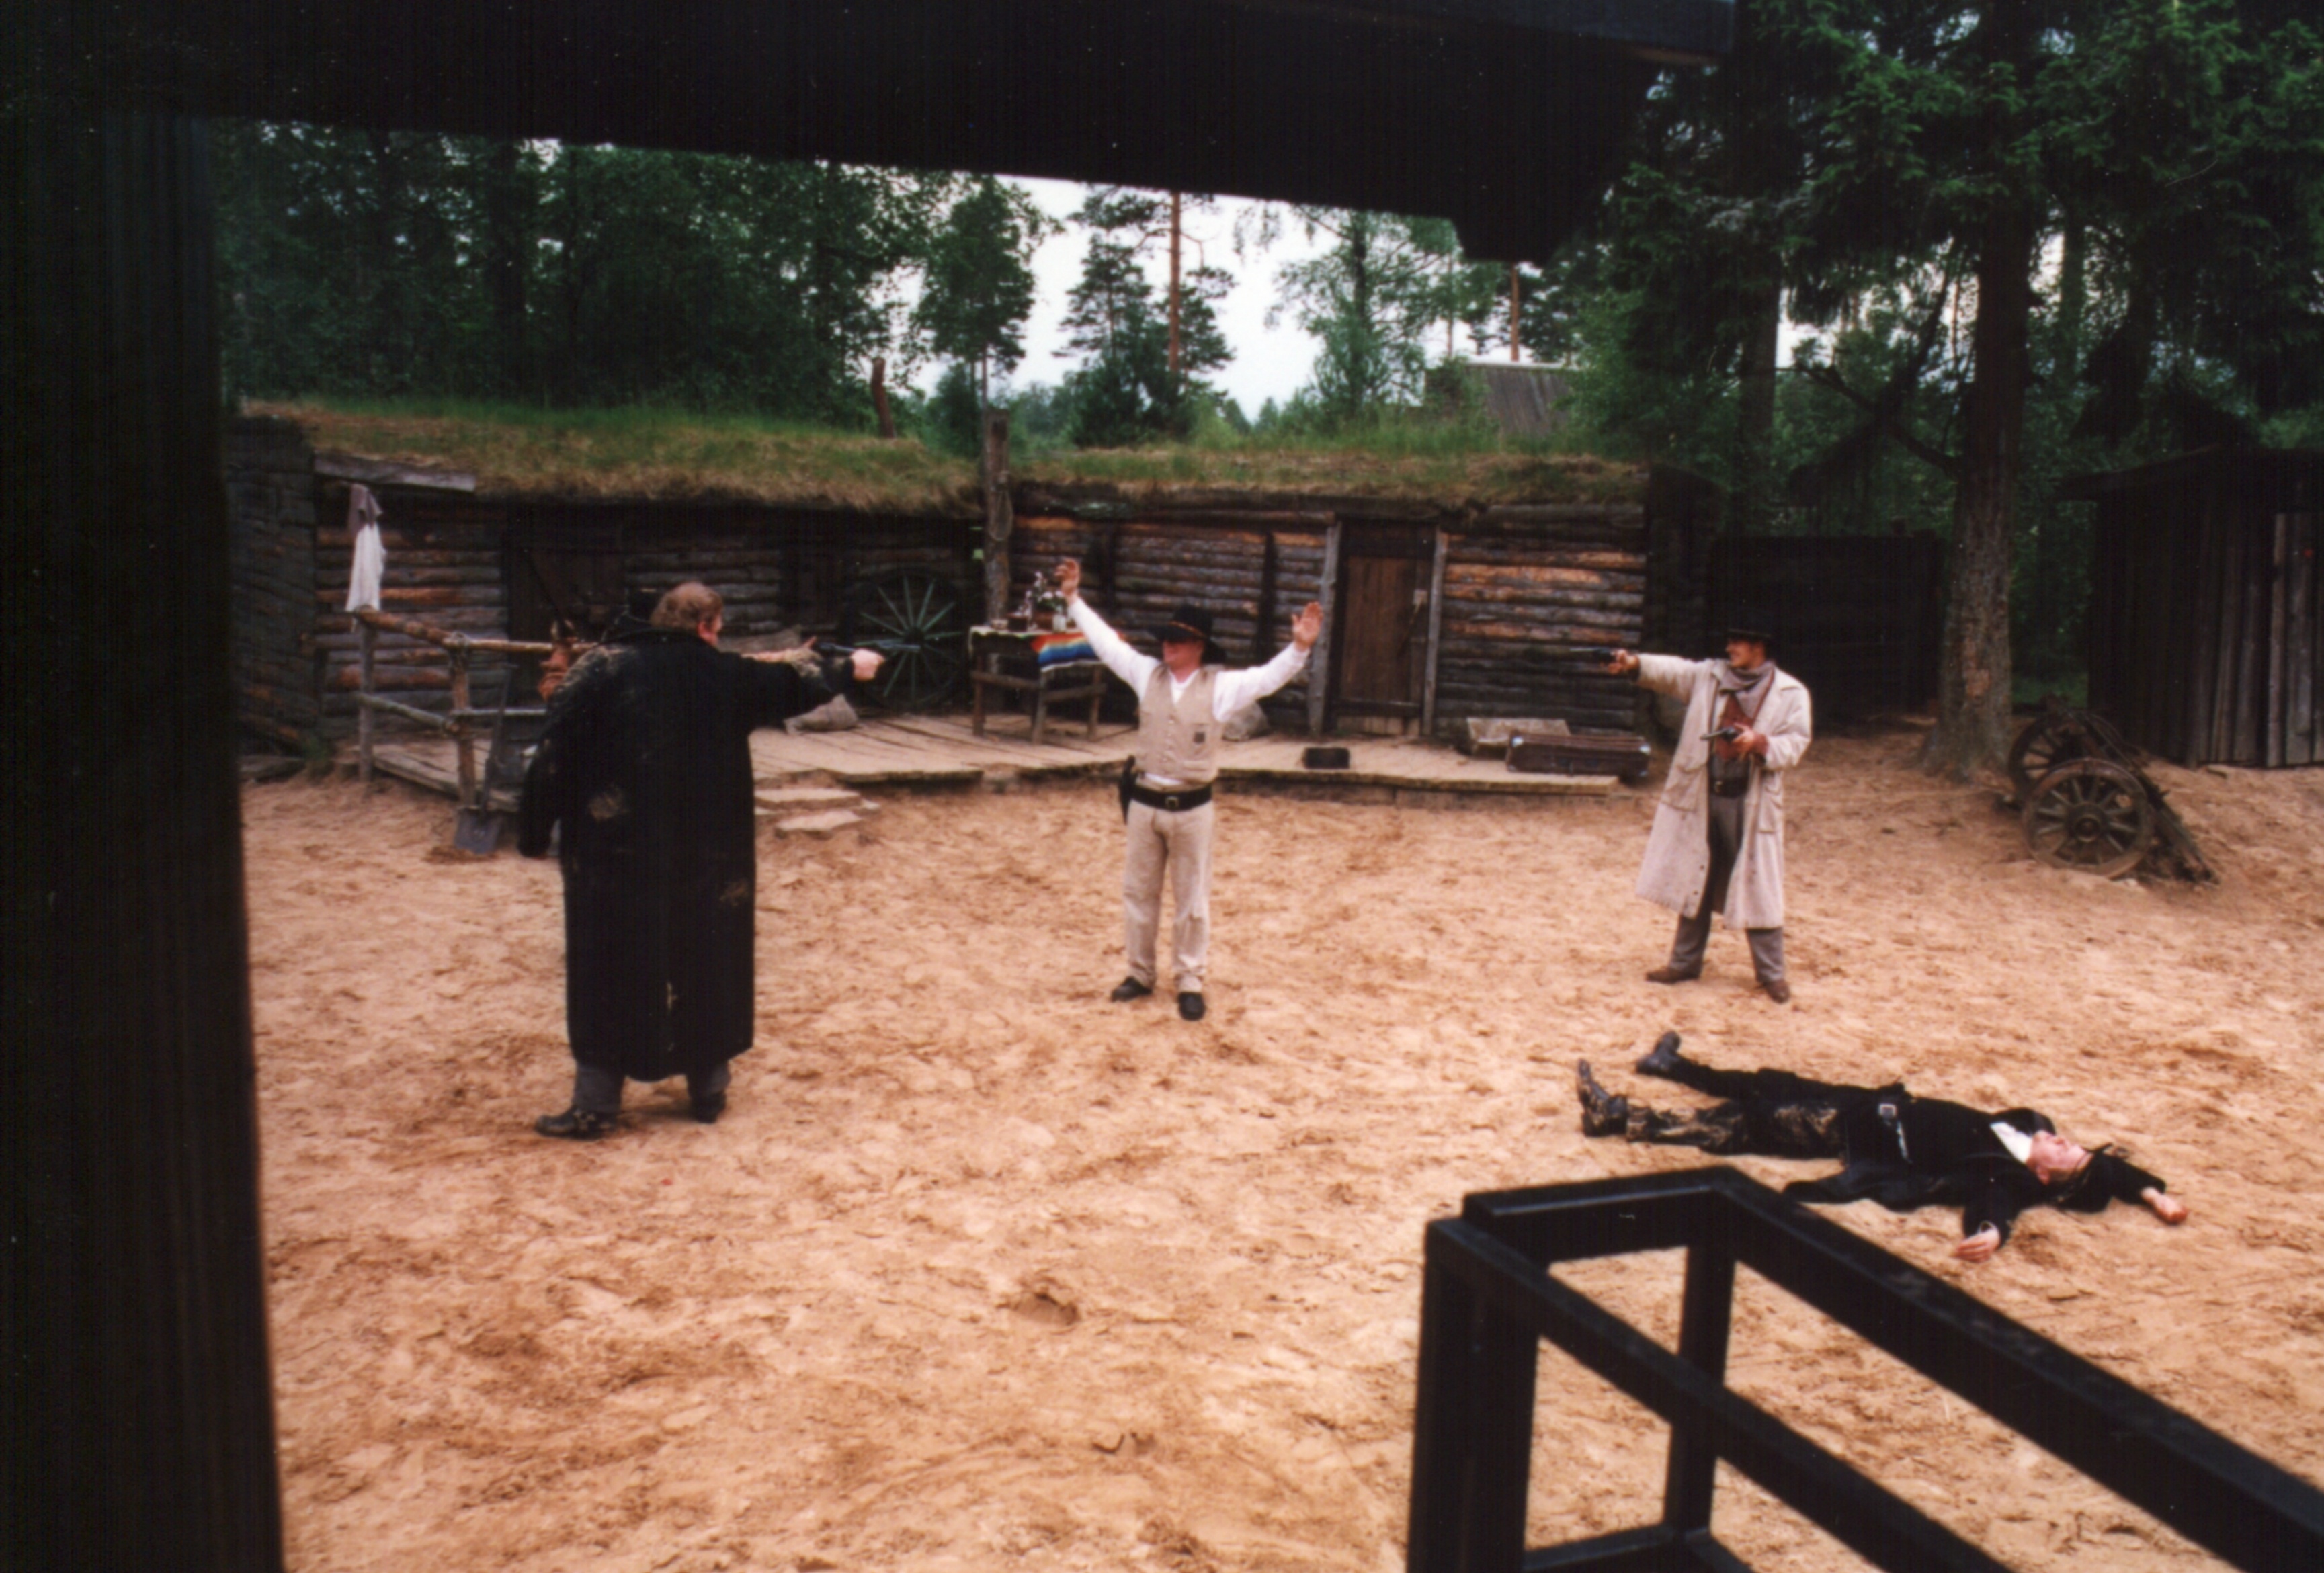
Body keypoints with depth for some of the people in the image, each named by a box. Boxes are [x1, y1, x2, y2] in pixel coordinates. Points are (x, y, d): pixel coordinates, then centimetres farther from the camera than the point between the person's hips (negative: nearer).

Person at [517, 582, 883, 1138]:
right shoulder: (726, 675, -1)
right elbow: (795, 683, 15)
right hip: (704, 858, 2)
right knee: (706, 962, 15)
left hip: (614, 853, -1)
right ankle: (708, 1088, 23)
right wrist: (848, 668, 33)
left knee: (608, 972, 5)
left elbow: (553, 756, -8)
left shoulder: (600, 669, -6)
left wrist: (534, 831, 0)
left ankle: (595, 1104, 7)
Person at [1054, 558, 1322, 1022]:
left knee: (1192, 900, 6)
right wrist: (1074, 598, 10)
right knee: (1138, 891, 12)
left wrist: (1300, 647, -30)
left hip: (1192, 808, -3)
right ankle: (1141, 973, 27)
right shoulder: (1148, 674, 4)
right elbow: (1107, 642, 10)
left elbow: (1269, 676, -14)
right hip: (1145, 803, 4)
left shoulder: (1222, 686, -6)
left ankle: (1190, 982, 17)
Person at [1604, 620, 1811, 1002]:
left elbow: (1795, 744, -4)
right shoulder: (1709, 676, 7)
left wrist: (1759, 742, -22)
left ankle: (1772, 973, 12)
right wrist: (1635, 663, -23)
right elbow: (1672, 671, -6)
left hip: (1751, 803, -3)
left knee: (1758, 888, 0)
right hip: (1701, 797, 3)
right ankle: (1685, 962, 24)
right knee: (1694, 882, 11)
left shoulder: (1790, 694, -1)